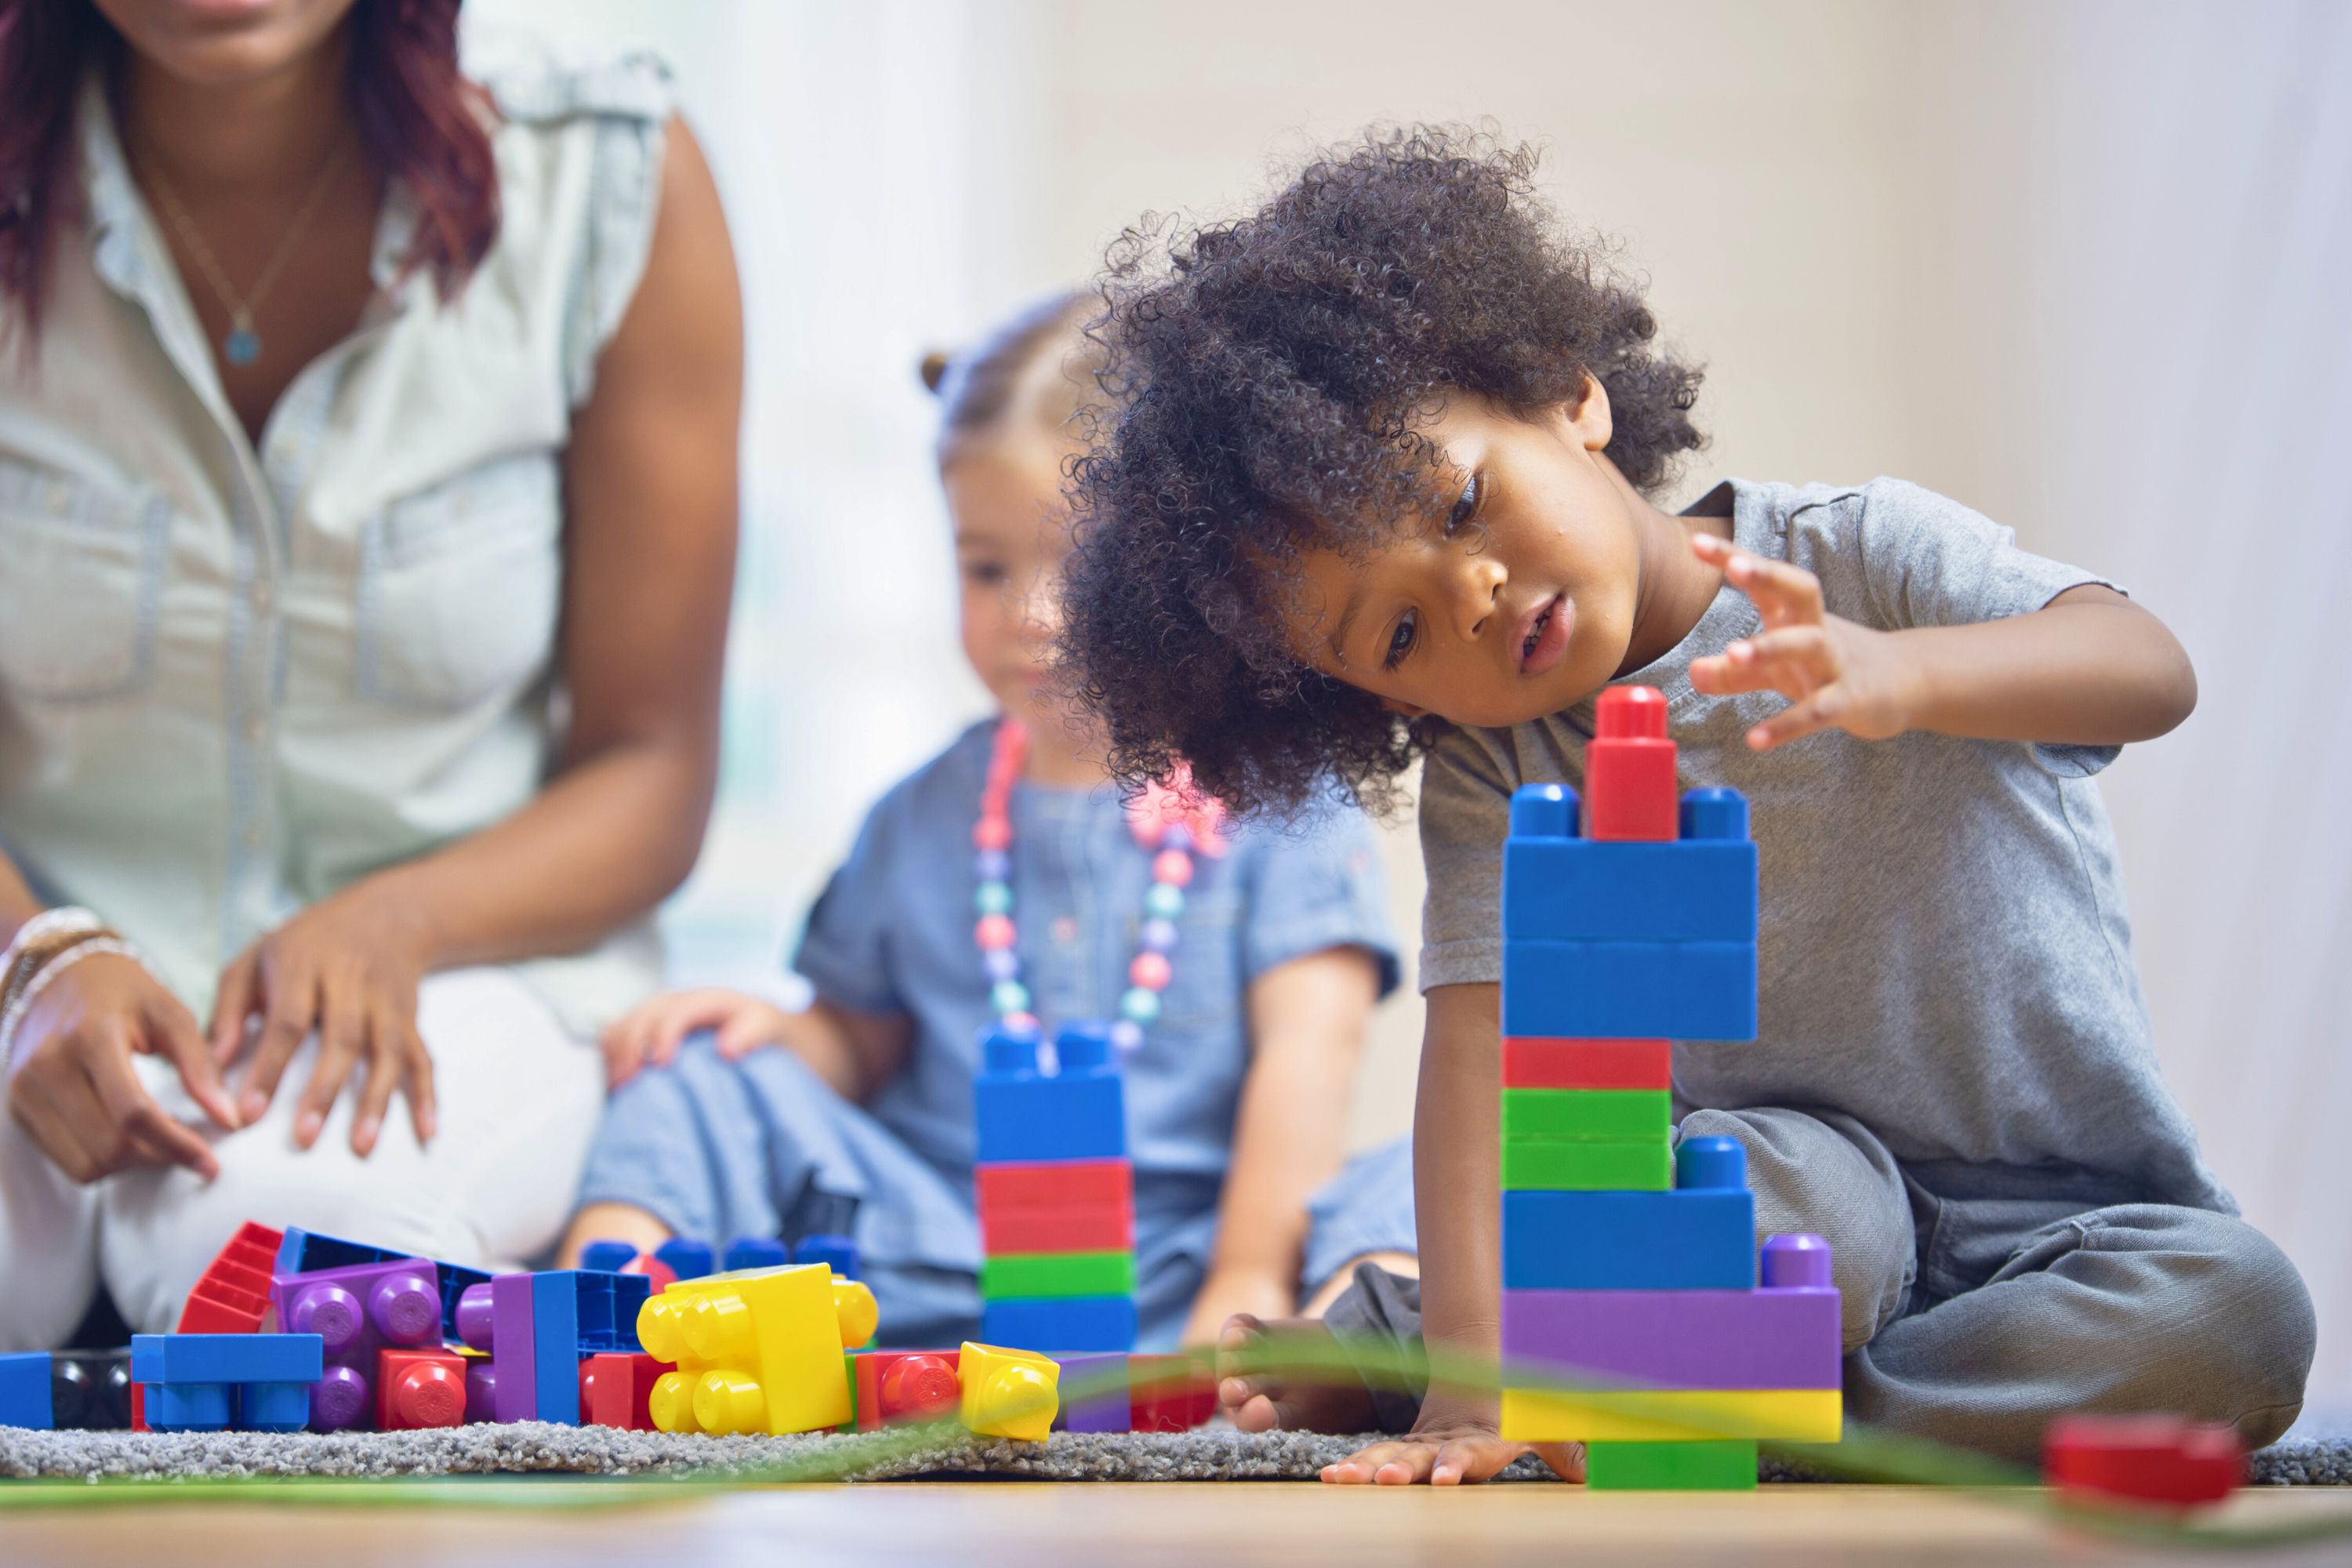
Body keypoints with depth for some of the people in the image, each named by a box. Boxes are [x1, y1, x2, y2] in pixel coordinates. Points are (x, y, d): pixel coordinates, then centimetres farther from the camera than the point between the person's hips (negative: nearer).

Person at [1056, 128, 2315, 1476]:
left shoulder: (1852, 556, -9)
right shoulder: (1491, 778, -2)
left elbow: (2154, 670, -24)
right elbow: (1482, 1038, -14)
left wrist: (1898, 673, -45)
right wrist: (1476, 1376, -30)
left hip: (2080, 1205, 1)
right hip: (1805, 1172, 0)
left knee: (2239, 1311, -33)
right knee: (1774, 1186, -37)